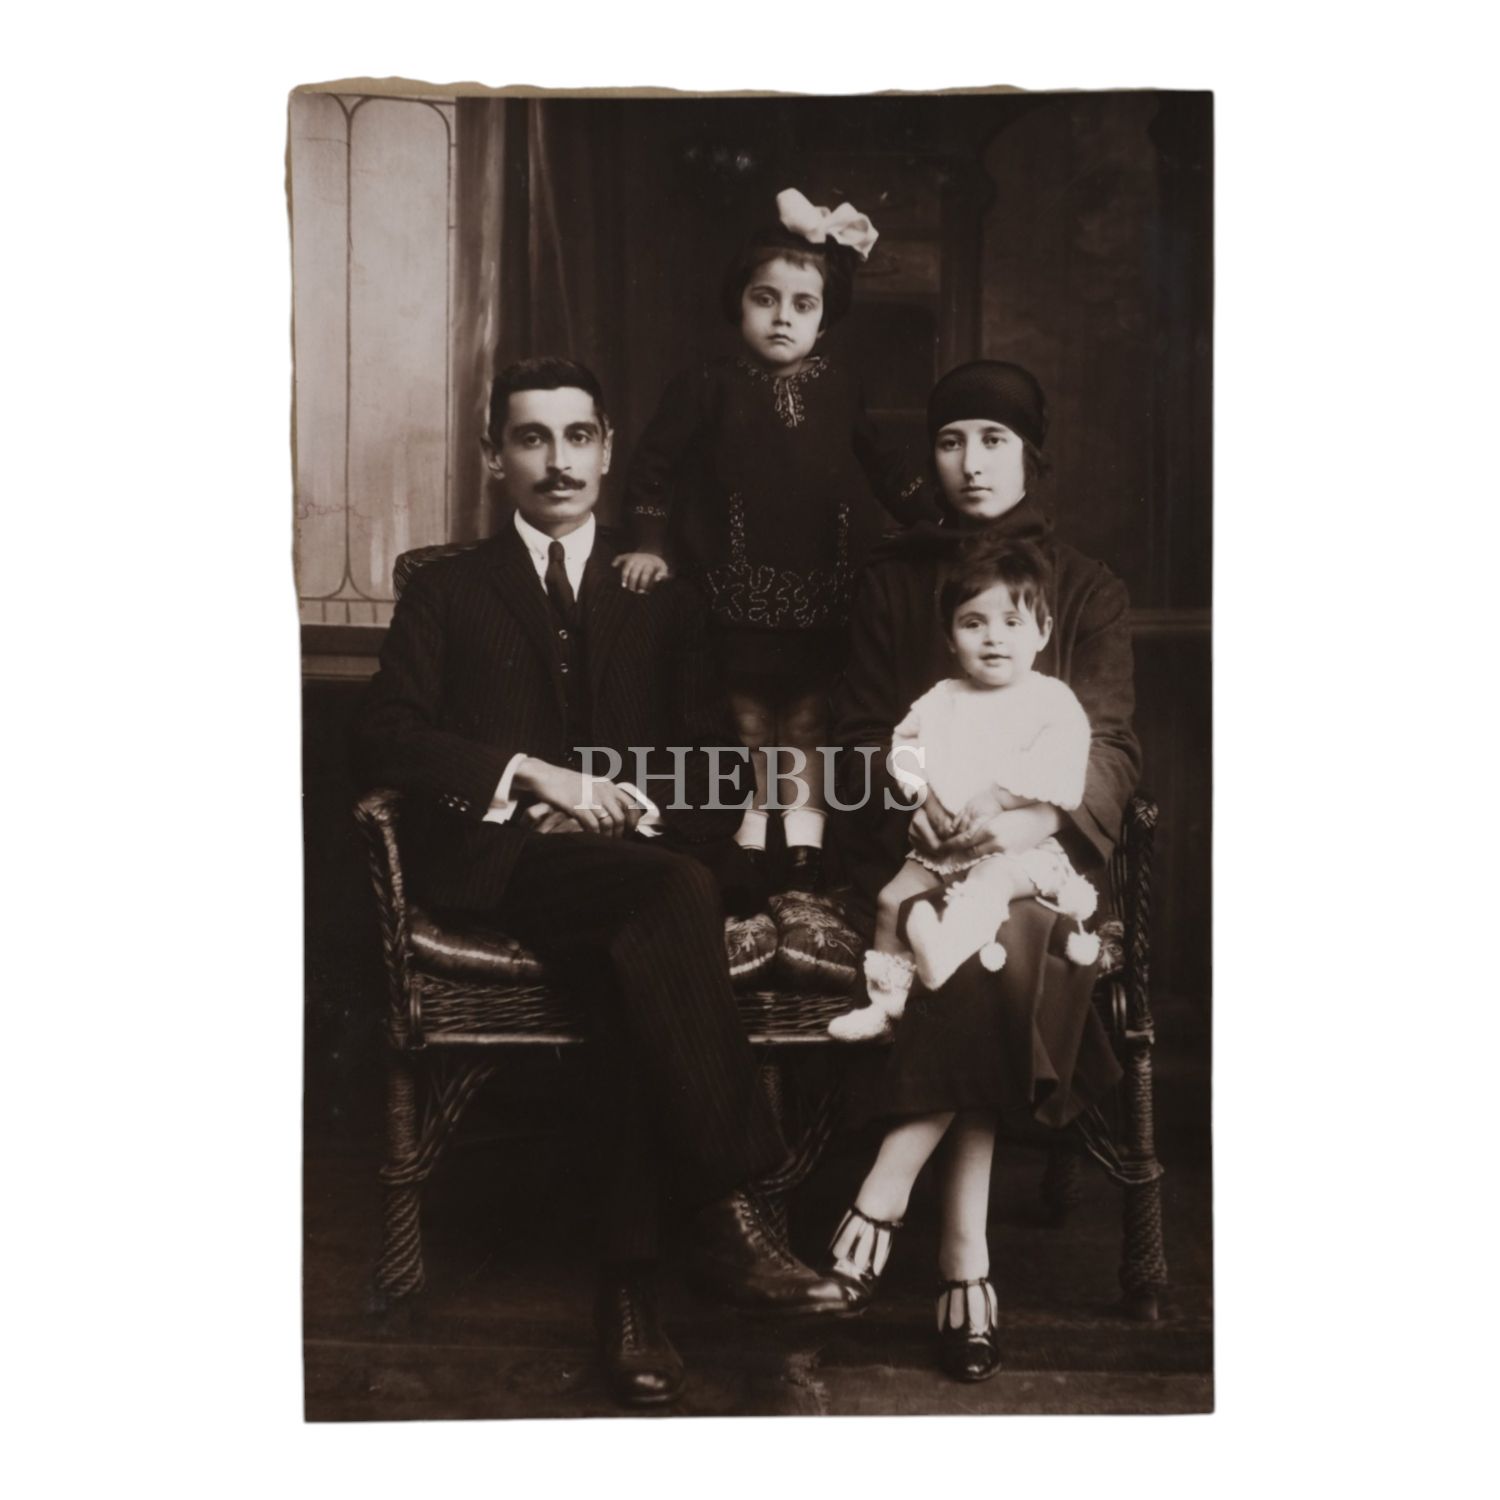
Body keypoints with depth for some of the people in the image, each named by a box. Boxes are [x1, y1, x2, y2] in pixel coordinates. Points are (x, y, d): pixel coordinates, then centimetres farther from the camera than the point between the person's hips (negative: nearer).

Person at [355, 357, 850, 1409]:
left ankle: (632, 1282, -29)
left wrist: (635, 807, -7)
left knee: (648, 971, -34)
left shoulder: (664, 600, 23)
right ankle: (732, 1211, -32)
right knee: (676, 890, -35)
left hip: (634, 858, 3)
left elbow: (717, 772, 14)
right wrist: (531, 773, -12)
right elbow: (387, 737, 2)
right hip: (499, 861, -2)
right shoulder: (447, 593, 18)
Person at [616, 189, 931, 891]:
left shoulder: (837, 391, 5)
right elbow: (653, 463, 1)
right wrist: (649, 544, -6)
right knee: (750, 717, 7)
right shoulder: (707, 387, -3)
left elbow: (877, 466, 17)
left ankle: (805, 828, 20)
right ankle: (756, 820, 21)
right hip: (741, 589, -2)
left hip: (821, 589, 2)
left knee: (808, 718, 9)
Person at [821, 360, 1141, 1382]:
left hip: (1037, 849, 0)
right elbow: (861, 731, 10)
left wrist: (1035, 822, -21)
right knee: (984, 947, -33)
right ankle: (966, 1249, -31)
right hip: (915, 849, 0)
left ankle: (887, 1193, -27)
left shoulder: (1088, 591, 12)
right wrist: (907, 799, -13)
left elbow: (1110, 749, 0)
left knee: (999, 937, -35)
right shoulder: (896, 580, 16)